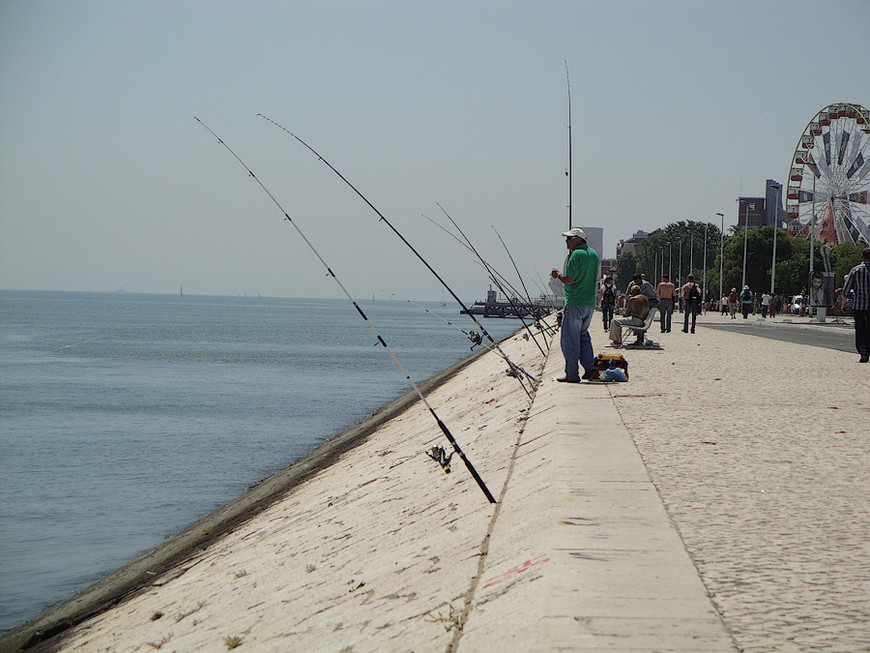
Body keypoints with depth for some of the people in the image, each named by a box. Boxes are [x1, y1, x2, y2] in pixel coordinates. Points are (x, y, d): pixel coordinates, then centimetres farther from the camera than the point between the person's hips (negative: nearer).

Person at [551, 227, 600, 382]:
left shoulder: (576, 255, -14)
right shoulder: (594, 254, 12)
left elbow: (569, 280, -19)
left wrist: (558, 274, 1)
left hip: (574, 304, -8)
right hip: (590, 302, 8)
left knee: (570, 339, -1)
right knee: (583, 334, 19)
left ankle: (572, 374, 0)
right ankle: (590, 367, 8)